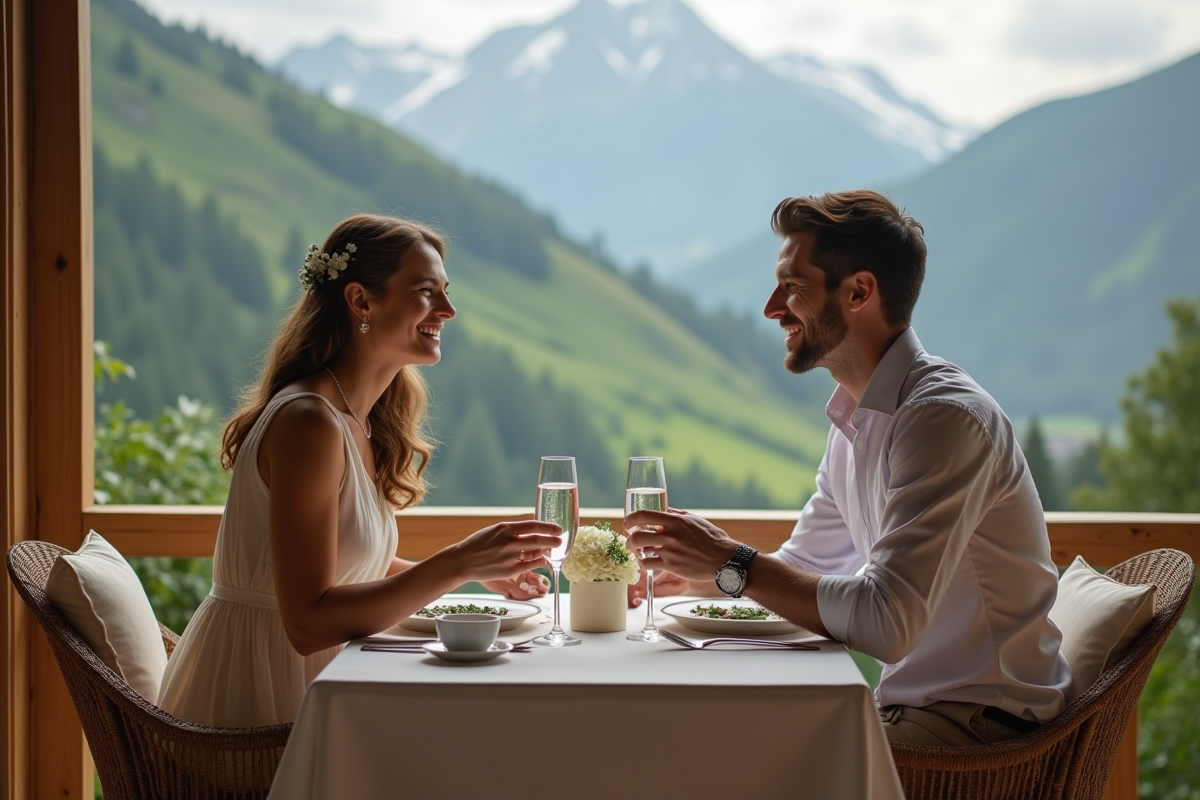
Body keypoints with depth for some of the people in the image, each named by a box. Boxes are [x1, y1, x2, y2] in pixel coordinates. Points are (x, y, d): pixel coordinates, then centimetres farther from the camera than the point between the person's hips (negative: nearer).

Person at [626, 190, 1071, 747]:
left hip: (979, 720, -8)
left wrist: (731, 563, -23)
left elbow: (887, 623, -29)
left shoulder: (945, 417, -21)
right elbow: (805, 567, 22)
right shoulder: (853, 418, 11)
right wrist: (680, 574, 7)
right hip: (907, 702, 8)